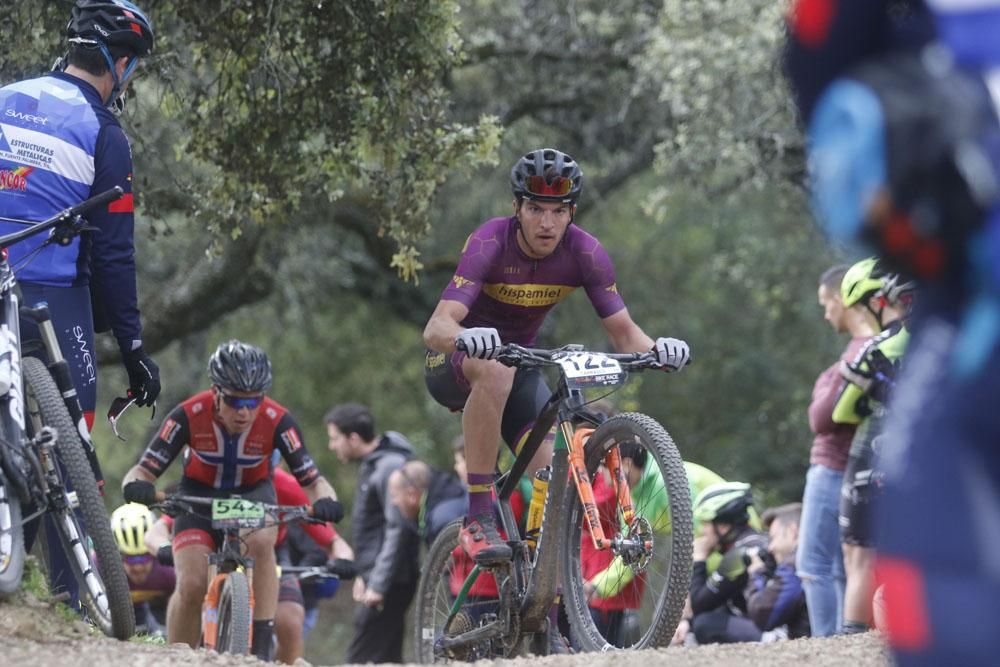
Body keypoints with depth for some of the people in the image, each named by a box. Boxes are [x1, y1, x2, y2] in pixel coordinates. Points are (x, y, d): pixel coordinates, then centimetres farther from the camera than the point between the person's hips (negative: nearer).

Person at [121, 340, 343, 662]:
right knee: (191, 585, -21)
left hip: (252, 494, 0)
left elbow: (312, 479, -24)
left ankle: (262, 647, -30)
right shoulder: (189, 416, -28)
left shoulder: (277, 421, -27)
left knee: (260, 541, -34)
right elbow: (143, 470, -25)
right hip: (200, 495, 0)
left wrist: (325, 502, -47)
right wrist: (137, 486, -50)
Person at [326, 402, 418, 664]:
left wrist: (378, 584, -22)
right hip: (376, 577, 10)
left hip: (391, 582, -10)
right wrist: (364, 575, 21)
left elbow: (398, 530, -22)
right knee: (387, 659, 11)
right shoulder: (372, 465, 15)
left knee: (360, 659, -13)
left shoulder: (390, 468, -16)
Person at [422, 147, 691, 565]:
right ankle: (478, 520, -32)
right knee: (495, 371, -39)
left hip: (519, 360, 4)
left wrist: (656, 349, -37)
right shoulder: (490, 244, -29)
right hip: (453, 363, -4)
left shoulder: (585, 253, -17)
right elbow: (436, 327, -39)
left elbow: (623, 331, -14)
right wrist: (466, 338, -62)